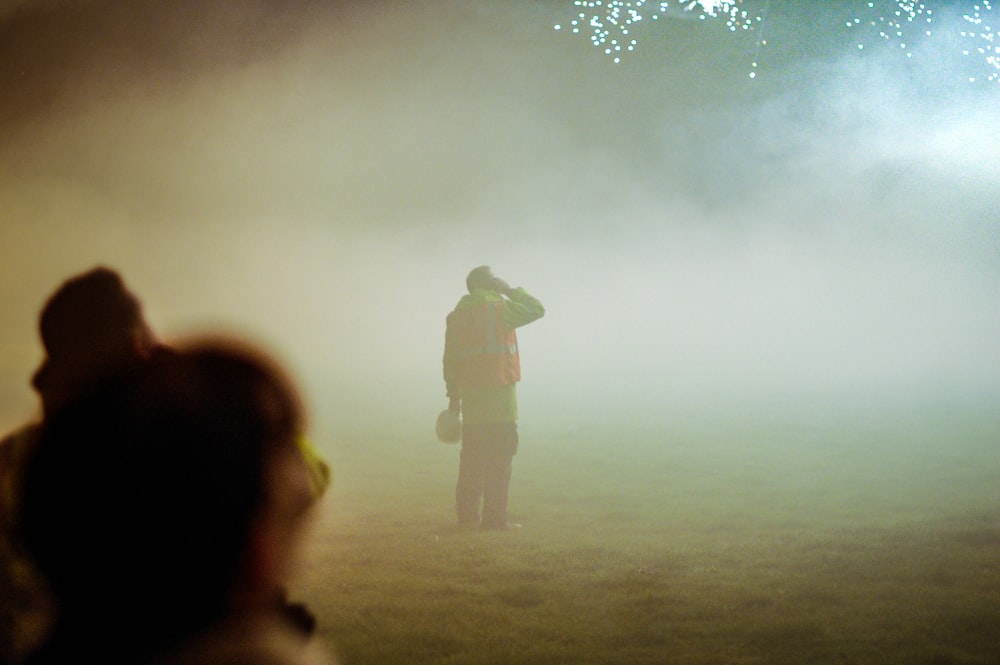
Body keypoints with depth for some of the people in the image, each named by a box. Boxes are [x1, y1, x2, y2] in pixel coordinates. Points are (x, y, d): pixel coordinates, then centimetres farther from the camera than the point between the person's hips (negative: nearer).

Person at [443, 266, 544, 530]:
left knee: (472, 458, 14)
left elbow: (450, 360, 11)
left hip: (470, 394, 6)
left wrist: (453, 396, 17)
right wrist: (511, 290, 10)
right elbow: (536, 309, 1)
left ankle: (467, 513, 20)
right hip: (499, 393, -6)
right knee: (499, 457, -5)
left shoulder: (456, 316, 11)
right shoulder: (499, 308, -6)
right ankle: (494, 516, -9)